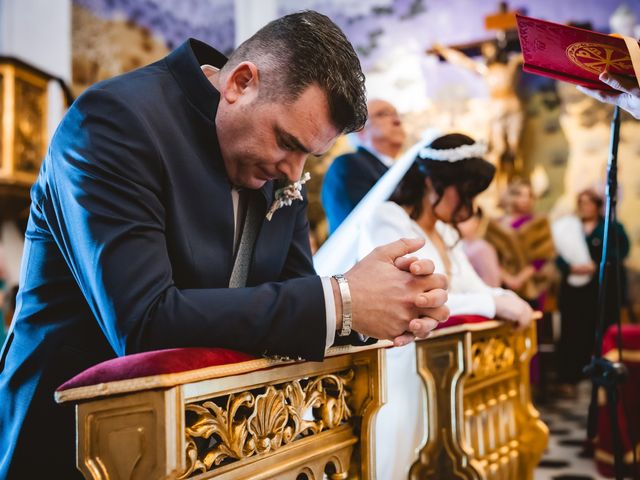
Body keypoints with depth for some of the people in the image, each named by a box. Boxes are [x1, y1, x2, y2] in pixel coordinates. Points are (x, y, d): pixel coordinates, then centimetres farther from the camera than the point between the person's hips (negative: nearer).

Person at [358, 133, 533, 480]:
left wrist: (507, 298, -9)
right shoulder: (386, 221, -11)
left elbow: (473, 288, 13)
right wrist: (492, 304, -23)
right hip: (399, 366, -8)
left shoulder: (446, 233, 15)